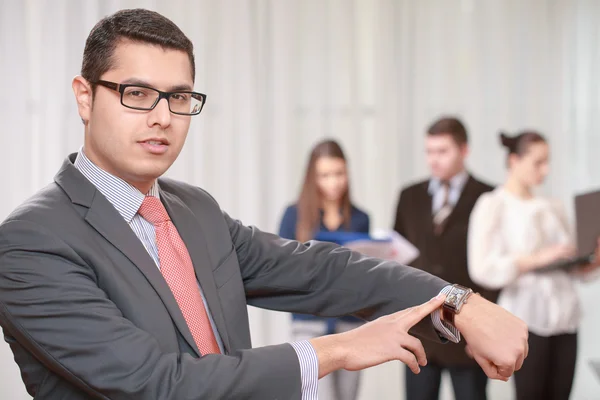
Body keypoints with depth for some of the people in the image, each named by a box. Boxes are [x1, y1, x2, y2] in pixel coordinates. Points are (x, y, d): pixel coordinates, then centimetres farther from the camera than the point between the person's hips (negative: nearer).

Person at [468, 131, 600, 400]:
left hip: (565, 316, 5)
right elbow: (482, 269, -11)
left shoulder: (552, 208, 17)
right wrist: (538, 258, -18)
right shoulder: (493, 205, 0)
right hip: (527, 316, -5)